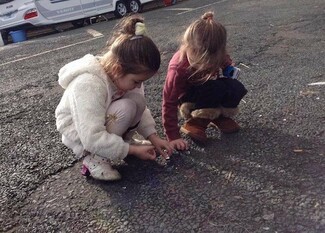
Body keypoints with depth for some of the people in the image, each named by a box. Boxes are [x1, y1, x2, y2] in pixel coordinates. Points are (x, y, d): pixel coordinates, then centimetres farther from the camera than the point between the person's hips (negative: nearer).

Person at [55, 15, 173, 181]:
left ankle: (120, 140, 3)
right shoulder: (88, 85, -38)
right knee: (125, 108, -31)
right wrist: (132, 150, -30)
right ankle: (94, 158, -15)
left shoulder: (123, 75, -15)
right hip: (78, 132, -7)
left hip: (104, 122, 7)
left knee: (137, 101, -18)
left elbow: (141, 110, -2)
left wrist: (153, 137, -13)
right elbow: (93, 139, -38)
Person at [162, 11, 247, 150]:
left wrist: (230, 68, -11)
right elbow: (169, 103, -31)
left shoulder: (215, 54, -22)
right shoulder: (178, 68, -35)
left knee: (237, 88, -24)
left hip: (211, 90, 5)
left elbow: (225, 61, 7)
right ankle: (195, 121, -17)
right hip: (189, 100, -5)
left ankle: (219, 115, 0)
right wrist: (173, 137, -33)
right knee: (216, 88, -34)